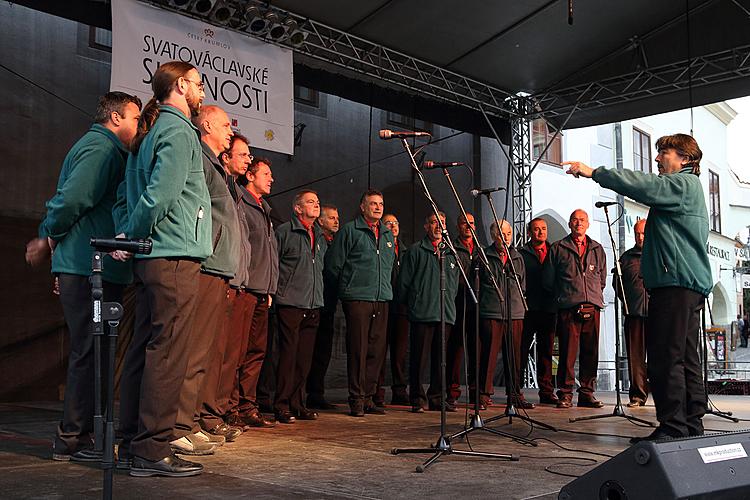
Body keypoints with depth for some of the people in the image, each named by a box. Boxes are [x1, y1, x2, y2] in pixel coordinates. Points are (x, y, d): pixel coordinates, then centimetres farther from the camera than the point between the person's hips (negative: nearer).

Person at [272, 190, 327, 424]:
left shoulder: (320, 237, 19)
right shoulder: (284, 231, -2)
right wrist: (277, 291, -10)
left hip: (313, 305, 7)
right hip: (290, 303, -6)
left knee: (305, 357, 8)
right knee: (288, 355, -6)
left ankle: (297, 404, 16)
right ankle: (282, 406, 1)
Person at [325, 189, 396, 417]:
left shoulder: (388, 234, 18)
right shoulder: (350, 230, 0)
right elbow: (333, 265, 0)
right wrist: (347, 286, 5)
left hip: (382, 299, 6)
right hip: (357, 298, -6)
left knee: (377, 349, 5)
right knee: (358, 349, -5)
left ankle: (368, 397, 14)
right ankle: (357, 400, 2)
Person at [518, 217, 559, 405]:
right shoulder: (521, 253, 3)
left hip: (549, 308, 4)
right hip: (528, 309, -3)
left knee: (546, 351, 8)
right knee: (522, 350, -1)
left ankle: (546, 391, 13)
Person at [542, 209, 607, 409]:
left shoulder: (597, 249, 18)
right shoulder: (557, 248, 8)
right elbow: (548, 280, 9)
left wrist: (594, 295, 16)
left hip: (592, 307, 3)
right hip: (568, 308, -3)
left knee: (591, 353, 4)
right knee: (568, 352, -5)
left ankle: (587, 393, 11)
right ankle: (565, 394, 0)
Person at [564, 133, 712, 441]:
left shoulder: (684, 183, -5)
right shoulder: (685, 187, 27)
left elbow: (643, 186, -19)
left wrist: (595, 172, -16)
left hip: (677, 283, -11)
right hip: (688, 284, 11)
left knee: (665, 357, -12)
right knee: (685, 358, 10)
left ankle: (673, 428, -10)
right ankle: (692, 425, 14)